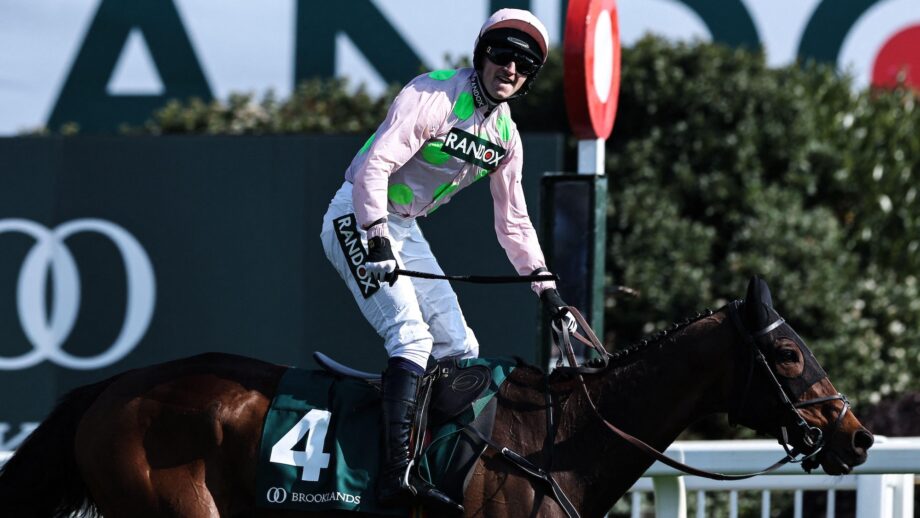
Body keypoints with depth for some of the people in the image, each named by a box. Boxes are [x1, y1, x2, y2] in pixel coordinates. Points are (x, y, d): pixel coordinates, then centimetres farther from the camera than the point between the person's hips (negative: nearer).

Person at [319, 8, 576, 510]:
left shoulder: (506, 136, 7)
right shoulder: (433, 96, -18)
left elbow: (513, 221, 17)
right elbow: (375, 165, -27)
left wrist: (545, 286, 10)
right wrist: (377, 238, -35)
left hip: (405, 232, 9)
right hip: (357, 218, -9)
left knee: (459, 348, 7)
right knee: (411, 334, -24)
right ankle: (397, 475, -32)